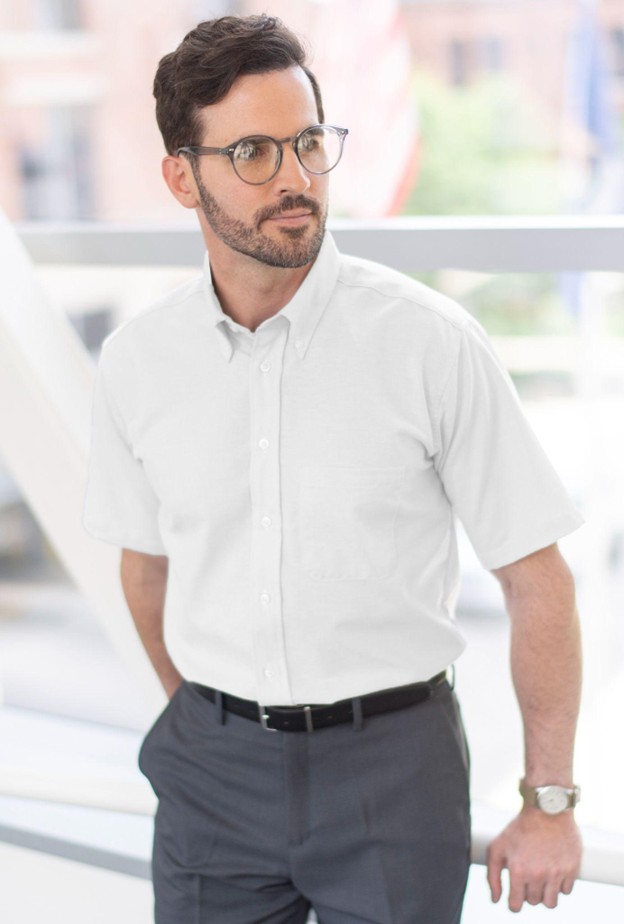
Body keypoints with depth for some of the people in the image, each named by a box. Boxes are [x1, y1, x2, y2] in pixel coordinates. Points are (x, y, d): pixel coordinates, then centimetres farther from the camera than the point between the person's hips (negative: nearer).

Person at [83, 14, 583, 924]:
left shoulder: (431, 342, -13)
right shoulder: (136, 361, -3)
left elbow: (536, 578, -7)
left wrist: (550, 804, -5)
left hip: (392, 757, -2)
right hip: (212, 768, 3)